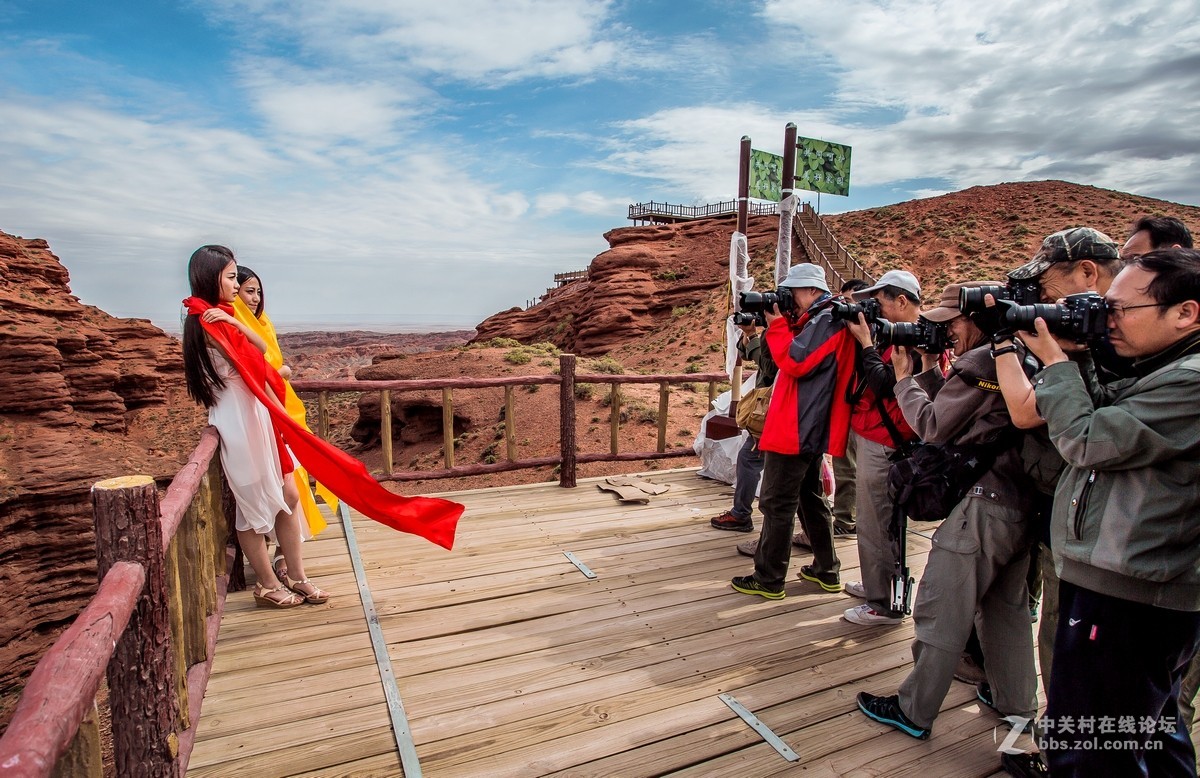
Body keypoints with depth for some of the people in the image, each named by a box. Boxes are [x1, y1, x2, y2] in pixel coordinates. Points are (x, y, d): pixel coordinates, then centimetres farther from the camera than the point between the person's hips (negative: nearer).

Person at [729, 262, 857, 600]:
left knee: (777, 503, -4)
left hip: (796, 429, -11)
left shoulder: (825, 320, -12)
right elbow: (795, 357, 18)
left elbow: (796, 362, -22)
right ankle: (827, 570, 28)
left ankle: (768, 579, 4)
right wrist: (780, 324, 6)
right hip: (811, 430, 11)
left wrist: (777, 324, -14)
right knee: (810, 497, 18)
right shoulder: (822, 319, 18)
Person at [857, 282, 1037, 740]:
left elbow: (934, 428, -10)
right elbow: (953, 412, 15)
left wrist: (903, 378, -1)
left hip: (983, 504, -10)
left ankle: (913, 713, 12)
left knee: (940, 613, 0)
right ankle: (1017, 704, 36)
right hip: (1021, 503, 10)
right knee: (1007, 608, 22)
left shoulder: (979, 363, -15)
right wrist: (929, 369, 9)